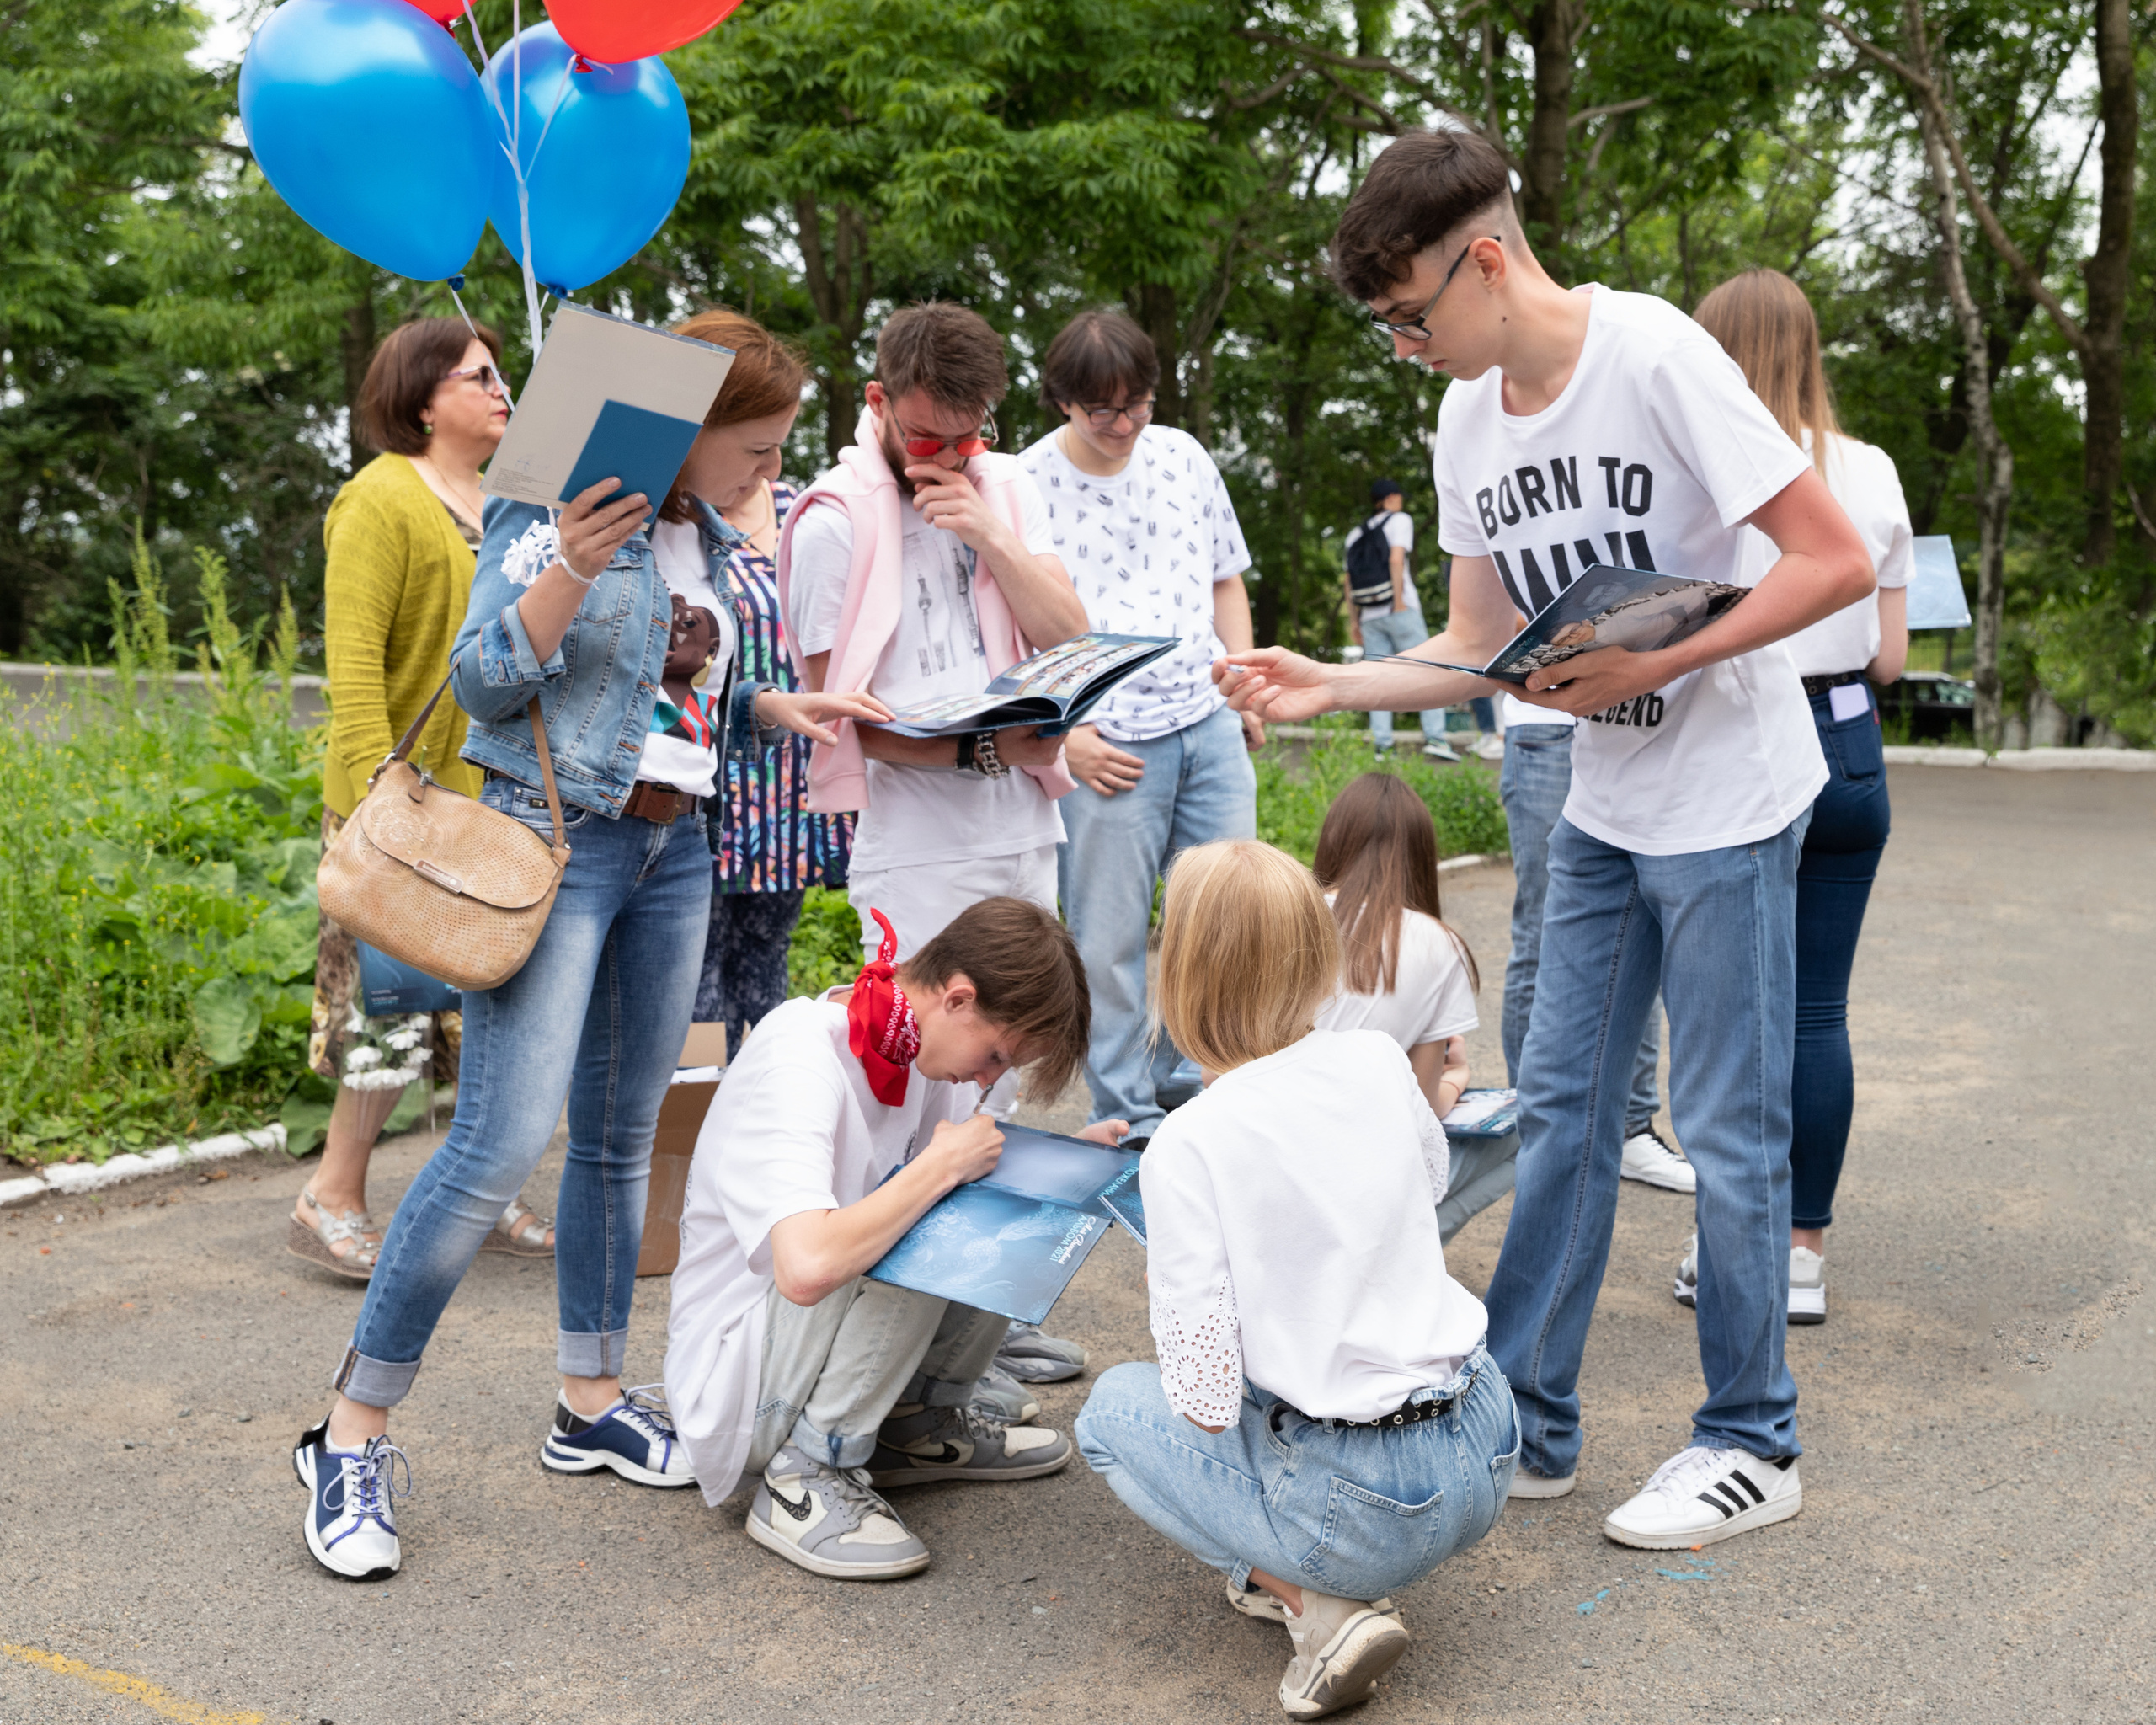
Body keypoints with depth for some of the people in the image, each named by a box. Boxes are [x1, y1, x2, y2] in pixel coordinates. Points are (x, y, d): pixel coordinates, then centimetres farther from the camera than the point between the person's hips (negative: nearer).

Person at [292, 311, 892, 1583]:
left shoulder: (706, 541, 16)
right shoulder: (558, 508, -8)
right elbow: (485, 678, -13)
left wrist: (779, 707, 6)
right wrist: (568, 572, -27)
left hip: (674, 854, 8)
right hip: (557, 844, -8)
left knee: (623, 1138, 10)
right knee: (502, 1145, -14)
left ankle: (593, 1403, 22)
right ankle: (354, 1435, -2)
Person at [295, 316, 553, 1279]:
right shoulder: (382, 499, -9)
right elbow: (353, 663, -16)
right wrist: (380, 795, -24)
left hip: (500, 794, 8)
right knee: (394, 997, -4)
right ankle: (332, 1202, 9)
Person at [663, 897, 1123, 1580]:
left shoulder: (922, 1044, -3)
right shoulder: (797, 1061, -28)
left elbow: (981, 1175, 15)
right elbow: (808, 1268, -43)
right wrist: (943, 1165, -29)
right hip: (735, 1377, -8)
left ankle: (915, 1421, 8)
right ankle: (808, 1472, -15)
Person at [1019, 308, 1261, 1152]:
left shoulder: (1183, 455, 9)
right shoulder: (1025, 484, -6)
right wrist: (1065, 736, -11)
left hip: (1210, 726, 5)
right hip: (1107, 744, -5)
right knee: (1109, 940, 0)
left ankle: (1183, 1078, 29)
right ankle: (1129, 1120, 13)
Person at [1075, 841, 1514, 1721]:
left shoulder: (1186, 1146, -19)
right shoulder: (1381, 1062, -3)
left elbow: (1207, 1403, -18)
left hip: (1365, 1505, -7)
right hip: (1485, 1452, 7)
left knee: (1114, 1409, 16)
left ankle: (1322, 1606, 2)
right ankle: (1288, 1574, 20)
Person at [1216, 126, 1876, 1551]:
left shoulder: (1657, 356, -19)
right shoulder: (1470, 421, 4)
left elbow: (1837, 564, -20)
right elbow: (1480, 654, 8)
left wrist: (1648, 665, -24)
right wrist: (1329, 687, -5)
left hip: (1729, 802, -7)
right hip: (1602, 809, 7)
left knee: (1728, 1129, 0)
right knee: (1562, 1109, 9)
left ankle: (1754, 1447, 16)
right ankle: (1527, 1424, 20)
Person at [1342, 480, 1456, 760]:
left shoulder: (1355, 534, 19)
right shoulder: (1399, 519, 3)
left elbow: (1347, 580, 14)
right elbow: (1396, 559, -11)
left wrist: (1353, 621, 15)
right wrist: (1399, 601, -13)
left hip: (1369, 617, 5)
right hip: (1398, 610, -5)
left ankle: (1382, 745, -5)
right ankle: (1435, 737, -11)